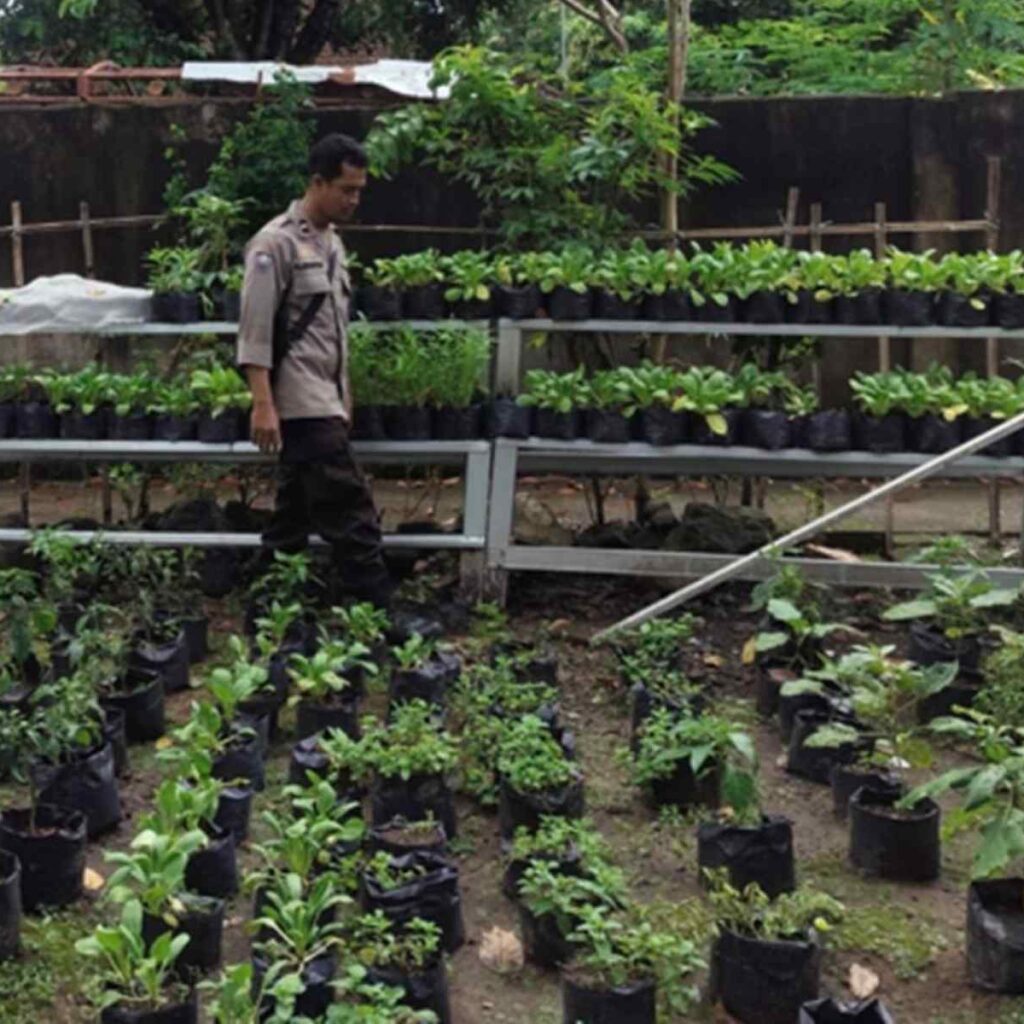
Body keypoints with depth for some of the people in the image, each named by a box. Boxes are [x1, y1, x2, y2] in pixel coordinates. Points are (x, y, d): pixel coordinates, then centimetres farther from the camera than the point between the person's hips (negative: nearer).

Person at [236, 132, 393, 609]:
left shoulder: (332, 244, 17)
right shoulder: (276, 242, -10)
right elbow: (255, 330, -15)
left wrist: (344, 392, 22)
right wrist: (262, 404, -21)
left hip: (325, 399, 9)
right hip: (301, 403, -9)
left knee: (296, 508, 13)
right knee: (350, 510, -11)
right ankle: (377, 603, -8)